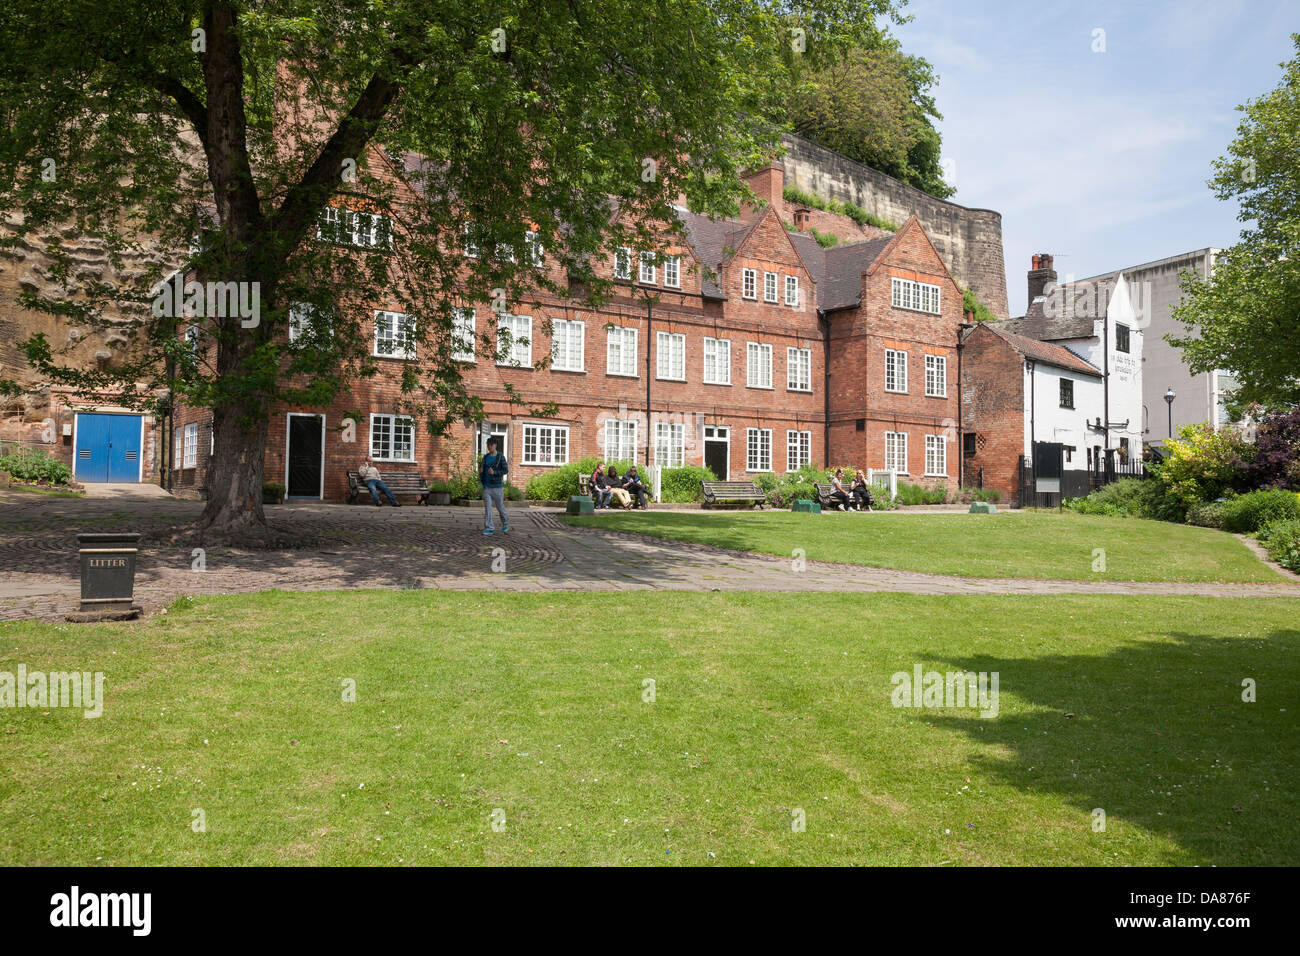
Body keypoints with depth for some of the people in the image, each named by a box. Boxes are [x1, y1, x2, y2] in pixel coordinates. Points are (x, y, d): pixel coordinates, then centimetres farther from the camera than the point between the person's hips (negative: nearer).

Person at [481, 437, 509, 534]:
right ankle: (488, 528, -1)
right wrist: (480, 470, -5)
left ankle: (505, 524, 31)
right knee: (487, 508, -3)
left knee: (500, 506, 8)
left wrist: (494, 472, -22)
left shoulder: (500, 457, -5)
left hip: (497, 486, -3)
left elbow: (506, 470, -9)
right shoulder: (485, 457, 9)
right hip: (486, 486, 3)